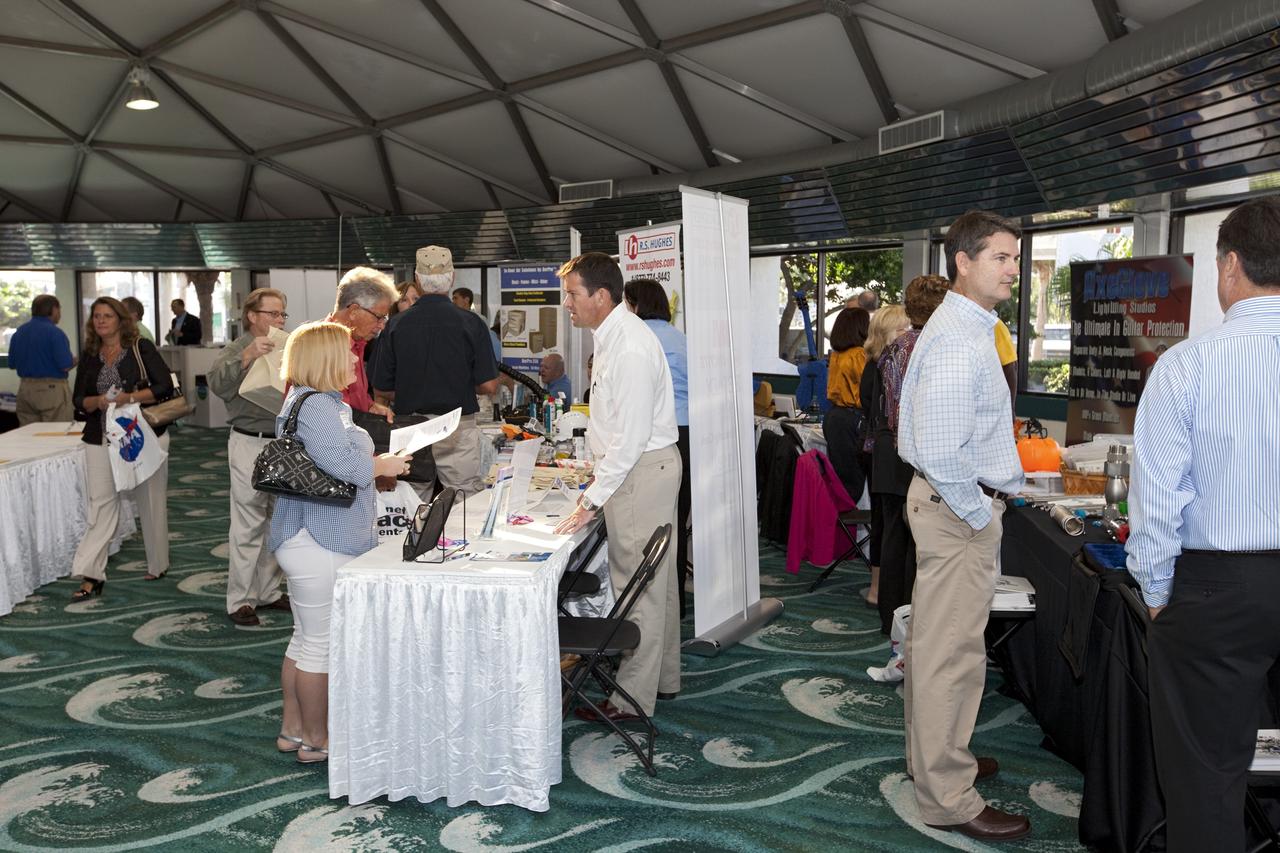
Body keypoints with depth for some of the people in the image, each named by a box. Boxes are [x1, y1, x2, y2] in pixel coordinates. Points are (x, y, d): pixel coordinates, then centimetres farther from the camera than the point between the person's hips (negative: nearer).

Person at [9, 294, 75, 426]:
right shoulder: (55, 333, -12)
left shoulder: (18, 333, 9)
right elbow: (66, 366, -16)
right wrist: (78, 359, 3)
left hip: (24, 389, 7)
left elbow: (12, 364, 15)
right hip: (51, 389, -7)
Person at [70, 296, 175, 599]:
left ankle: (158, 565, 23)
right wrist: (97, 402, -12)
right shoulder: (89, 355, 10)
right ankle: (91, 575, -3)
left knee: (150, 502, 8)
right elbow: (78, 399, 10)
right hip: (101, 440, 3)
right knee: (100, 504, -3)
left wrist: (130, 398, -19)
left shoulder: (141, 348, -2)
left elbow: (165, 386, -8)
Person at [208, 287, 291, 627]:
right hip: (250, 443, -6)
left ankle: (268, 591, 22)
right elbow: (217, 383, -21)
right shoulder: (238, 350, -2)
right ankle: (240, 600, 2)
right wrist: (248, 355, -31)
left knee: (277, 522, 11)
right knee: (248, 525, -4)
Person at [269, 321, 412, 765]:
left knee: (305, 639, 18)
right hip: (319, 544, -11)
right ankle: (317, 740, 11)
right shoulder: (313, 406, -18)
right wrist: (383, 465, -11)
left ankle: (292, 729, 29)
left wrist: (377, 458, 13)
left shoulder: (325, 403, 17)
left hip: (314, 540, 11)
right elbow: (345, 465, -28)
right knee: (321, 643, 0)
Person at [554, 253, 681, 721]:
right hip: (648, 466, 10)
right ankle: (663, 677, 32)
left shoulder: (629, 348, -22)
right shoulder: (615, 335, 9)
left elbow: (631, 437, -24)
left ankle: (632, 699, 9)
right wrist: (599, 475, 18)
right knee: (657, 578, 18)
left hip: (641, 470, -10)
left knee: (639, 585, -2)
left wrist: (593, 499, -20)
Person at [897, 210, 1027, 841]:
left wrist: (989, 501, 19)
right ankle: (947, 798, 9)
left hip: (952, 501, 11)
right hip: (960, 508, -11)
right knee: (953, 652, -2)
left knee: (936, 640, 21)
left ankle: (934, 753, 38)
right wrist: (979, 514, -17)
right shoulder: (958, 340, -21)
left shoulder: (964, 328, 14)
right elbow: (940, 450, -29)